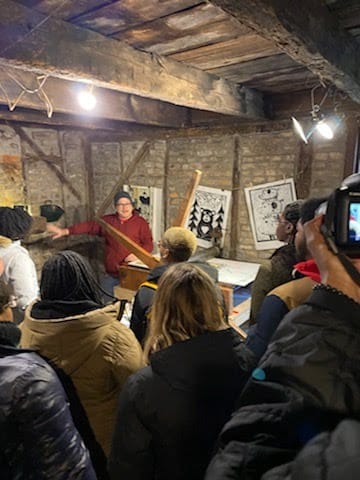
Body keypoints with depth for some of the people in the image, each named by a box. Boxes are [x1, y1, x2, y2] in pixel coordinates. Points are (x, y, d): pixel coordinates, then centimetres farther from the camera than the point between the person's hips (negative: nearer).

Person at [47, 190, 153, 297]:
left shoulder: (141, 222, 0)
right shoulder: (107, 221, 9)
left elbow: (148, 244, -1)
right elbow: (87, 226, 3)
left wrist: (137, 254, -19)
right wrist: (64, 231, -5)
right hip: (111, 274, 4)